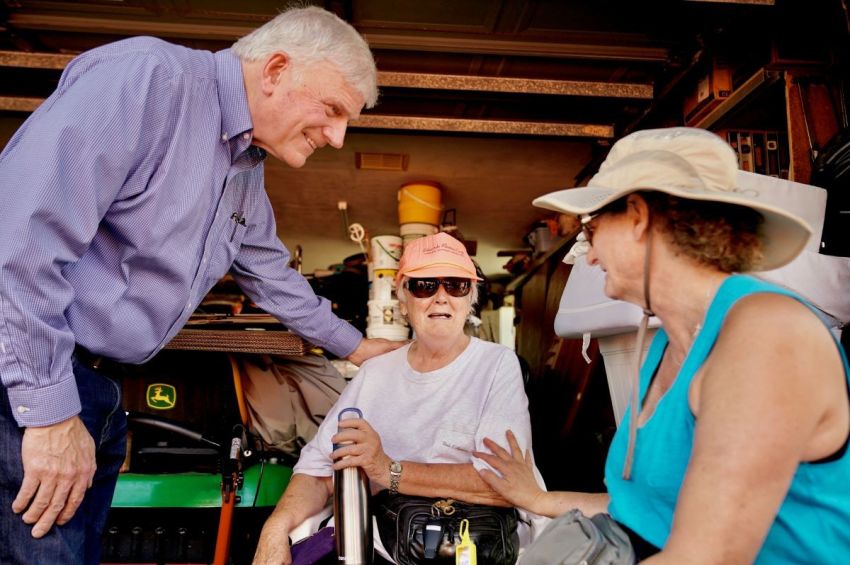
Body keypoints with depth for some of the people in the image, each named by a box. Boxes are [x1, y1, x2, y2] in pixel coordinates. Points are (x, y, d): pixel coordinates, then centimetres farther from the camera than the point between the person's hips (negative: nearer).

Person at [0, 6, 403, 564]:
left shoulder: (249, 173, 12)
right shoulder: (146, 76, -17)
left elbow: (272, 275, 27)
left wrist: (354, 345, 32)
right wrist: (49, 409, -23)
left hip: (100, 388, 9)